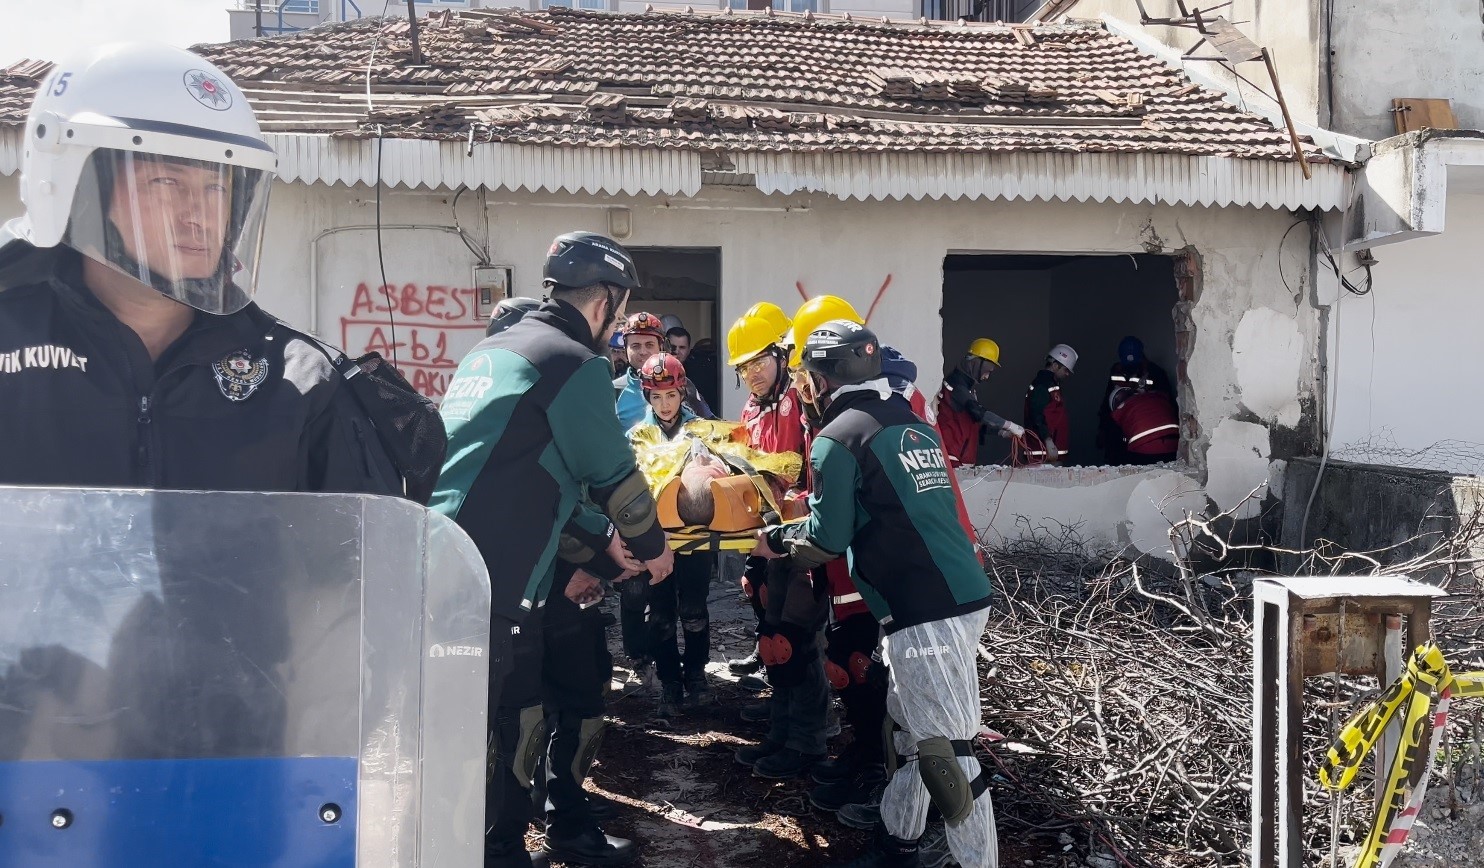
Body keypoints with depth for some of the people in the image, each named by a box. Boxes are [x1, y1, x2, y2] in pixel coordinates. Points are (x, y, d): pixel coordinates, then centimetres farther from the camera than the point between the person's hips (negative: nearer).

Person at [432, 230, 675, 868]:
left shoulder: (492, 350, 21)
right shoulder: (576, 364, -7)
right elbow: (615, 476, -1)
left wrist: (604, 540, 30)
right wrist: (653, 546, 17)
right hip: (482, 581, -9)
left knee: (519, 710, 19)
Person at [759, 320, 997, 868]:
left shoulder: (837, 438, -7)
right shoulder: (914, 424, 16)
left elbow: (826, 540, -6)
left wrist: (776, 542, 14)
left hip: (925, 612, -9)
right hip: (962, 593, 9)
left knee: (943, 749, -4)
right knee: (911, 728, 18)